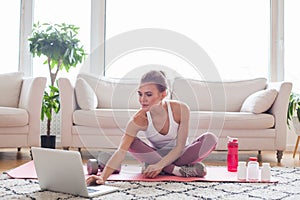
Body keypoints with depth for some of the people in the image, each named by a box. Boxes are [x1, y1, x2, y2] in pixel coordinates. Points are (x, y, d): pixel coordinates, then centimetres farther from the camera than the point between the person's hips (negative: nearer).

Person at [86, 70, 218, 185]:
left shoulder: (181, 110, -25)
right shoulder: (139, 120, -25)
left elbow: (179, 147, -20)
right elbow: (121, 151, -35)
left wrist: (160, 165, -34)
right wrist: (103, 177, -48)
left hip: (177, 155, 0)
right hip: (156, 155, 1)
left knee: (210, 139, -27)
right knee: (131, 143, -28)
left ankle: (164, 170, -26)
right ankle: (177, 170, -28)